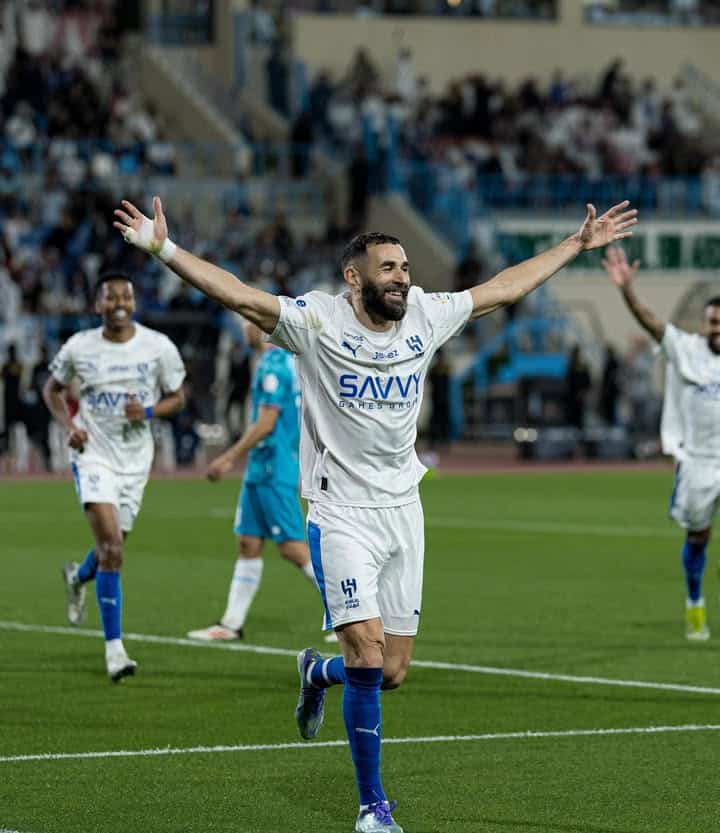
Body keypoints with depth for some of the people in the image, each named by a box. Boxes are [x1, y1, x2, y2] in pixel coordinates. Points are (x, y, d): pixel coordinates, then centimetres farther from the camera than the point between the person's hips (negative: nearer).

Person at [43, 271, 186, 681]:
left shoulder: (159, 347, -5)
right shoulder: (79, 347, -4)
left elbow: (177, 397, 6)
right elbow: (53, 389, 12)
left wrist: (149, 411, -15)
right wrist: (69, 425, -6)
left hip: (135, 461, 3)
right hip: (93, 456, -3)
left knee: (112, 548, 15)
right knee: (112, 546, -18)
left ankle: (78, 577, 54)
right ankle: (115, 648, -15)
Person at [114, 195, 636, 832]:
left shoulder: (426, 316, 4)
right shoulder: (318, 321, -10)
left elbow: (506, 287, 15)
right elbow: (236, 294, -19)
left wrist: (579, 245, 20)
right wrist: (164, 249, -31)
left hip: (403, 511, 5)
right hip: (342, 513, -5)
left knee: (393, 672, 5)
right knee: (368, 653, -15)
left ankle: (319, 673, 41)